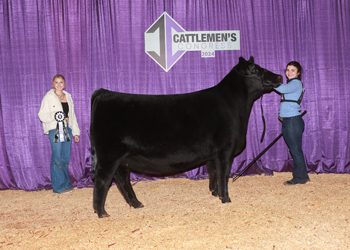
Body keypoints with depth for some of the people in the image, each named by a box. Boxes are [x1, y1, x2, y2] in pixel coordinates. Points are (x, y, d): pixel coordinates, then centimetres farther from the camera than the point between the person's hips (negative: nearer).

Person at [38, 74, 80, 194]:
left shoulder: (68, 96, 15)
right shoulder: (48, 97, -2)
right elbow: (42, 115, -6)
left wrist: (76, 132, 17)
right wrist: (54, 115, -24)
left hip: (67, 129, 5)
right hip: (55, 129, -5)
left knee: (66, 157, 8)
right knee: (57, 158, -5)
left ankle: (65, 183, 18)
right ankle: (59, 186, 2)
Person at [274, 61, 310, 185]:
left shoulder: (296, 83, -9)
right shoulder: (290, 84, 21)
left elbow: (283, 88, -27)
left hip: (293, 120, -9)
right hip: (286, 121, 9)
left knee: (296, 150, -5)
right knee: (294, 150, 12)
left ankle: (300, 177, 1)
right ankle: (301, 176, 19)